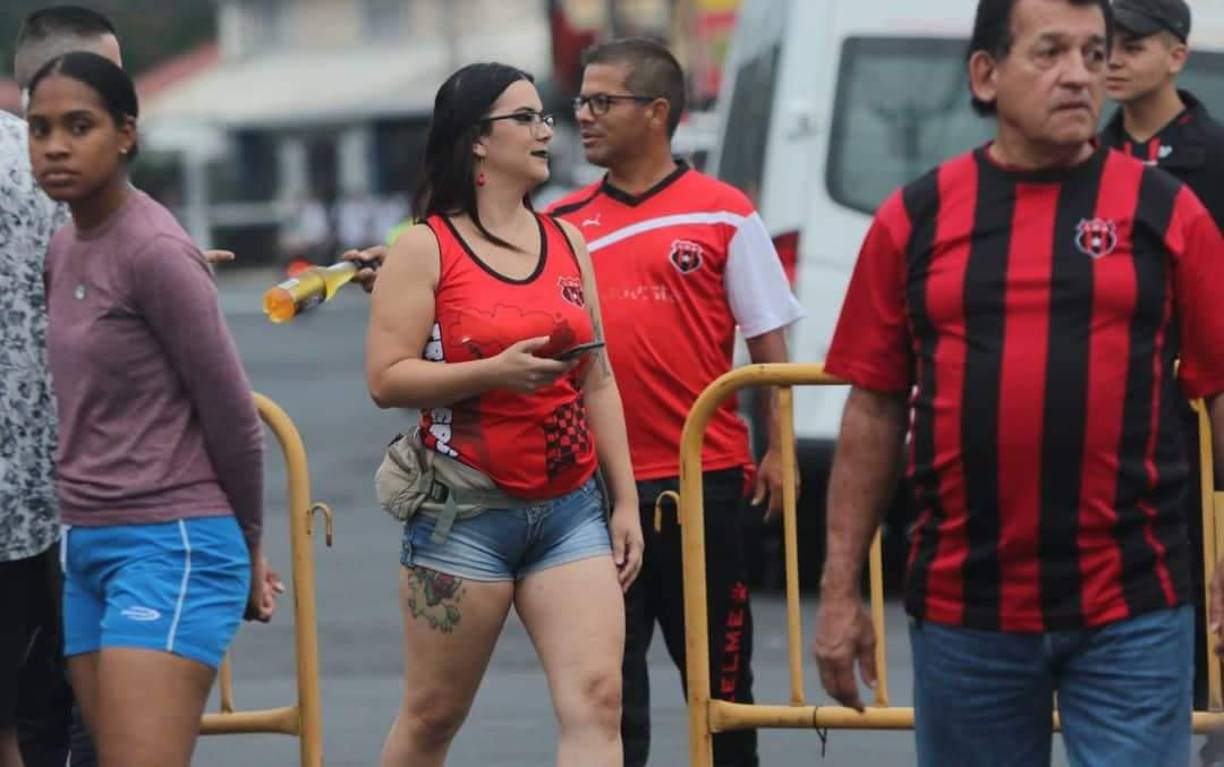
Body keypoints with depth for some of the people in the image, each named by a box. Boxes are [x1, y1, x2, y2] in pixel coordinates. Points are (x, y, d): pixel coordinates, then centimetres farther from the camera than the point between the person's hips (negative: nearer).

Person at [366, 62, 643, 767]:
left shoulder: (566, 243, 11)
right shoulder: (427, 248, -4)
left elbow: (598, 380, 14)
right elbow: (387, 379, -9)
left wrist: (626, 501, 9)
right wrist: (494, 372, -21)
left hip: (570, 510, 4)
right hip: (466, 515, -4)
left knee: (597, 698, -10)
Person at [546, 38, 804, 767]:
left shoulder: (724, 215, 0)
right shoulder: (564, 222, 9)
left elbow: (768, 342, 1)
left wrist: (778, 449, -5)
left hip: (704, 479, -3)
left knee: (719, 675, 7)